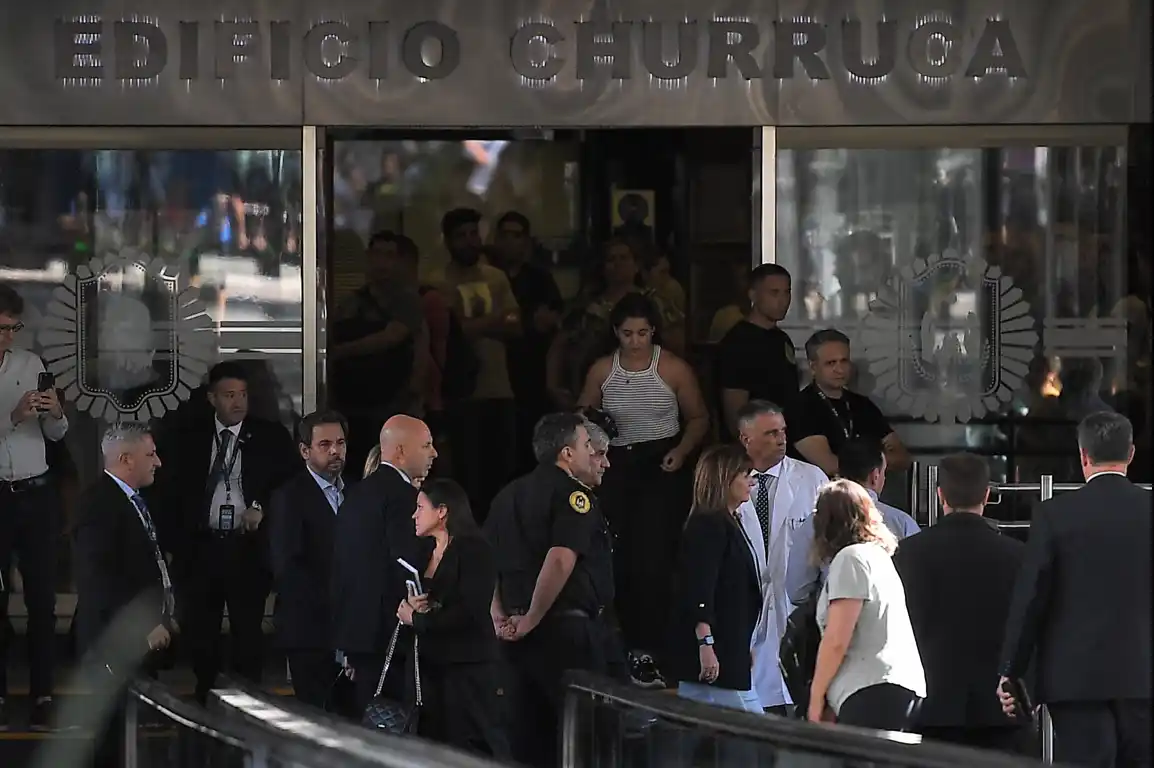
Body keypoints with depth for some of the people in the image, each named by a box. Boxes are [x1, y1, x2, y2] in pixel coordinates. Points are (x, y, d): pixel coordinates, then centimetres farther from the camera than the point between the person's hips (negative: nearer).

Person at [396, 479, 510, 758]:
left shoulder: (473, 549, -8)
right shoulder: (426, 553, 15)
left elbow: (470, 611, -18)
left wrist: (417, 619, -11)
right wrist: (409, 607, -7)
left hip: (468, 665, -7)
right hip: (432, 663, 7)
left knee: (475, 745, -8)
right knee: (433, 743, 3)